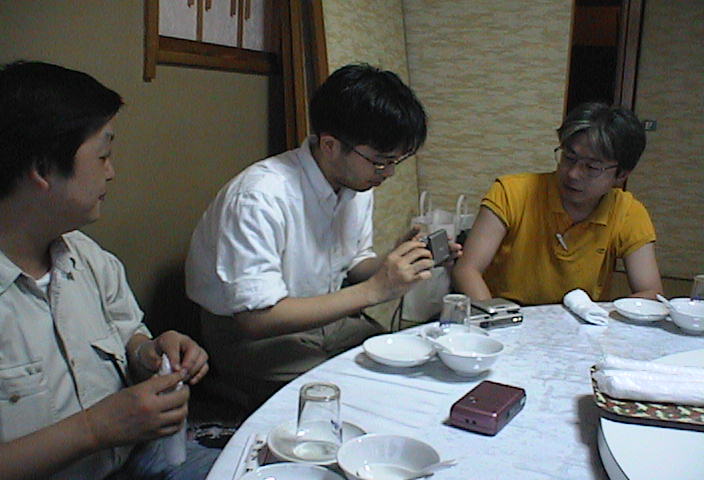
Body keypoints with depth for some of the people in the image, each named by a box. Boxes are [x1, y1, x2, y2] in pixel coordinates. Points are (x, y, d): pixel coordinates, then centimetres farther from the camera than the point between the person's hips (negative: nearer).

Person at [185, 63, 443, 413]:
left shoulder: (358, 182, -2)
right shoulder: (259, 197, -28)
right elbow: (256, 317, -29)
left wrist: (393, 264, -12)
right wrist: (373, 290, -29)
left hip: (329, 322, 7)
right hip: (253, 341, -7)